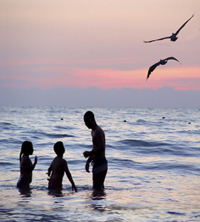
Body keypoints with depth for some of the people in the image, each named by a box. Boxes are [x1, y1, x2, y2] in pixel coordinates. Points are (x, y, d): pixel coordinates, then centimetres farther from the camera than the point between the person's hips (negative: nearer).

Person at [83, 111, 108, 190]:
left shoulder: (98, 131, -14)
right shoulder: (93, 131, 18)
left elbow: (101, 148, -24)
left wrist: (89, 153, -18)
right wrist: (88, 161, 22)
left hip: (100, 162, -11)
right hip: (97, 162, 11)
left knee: (97, 187, -10)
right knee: (100, 187, 14)